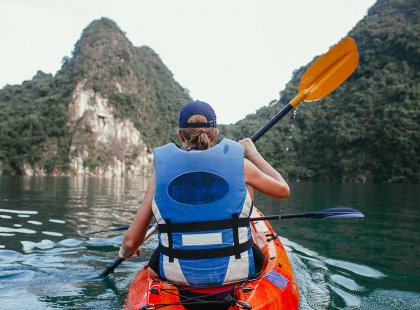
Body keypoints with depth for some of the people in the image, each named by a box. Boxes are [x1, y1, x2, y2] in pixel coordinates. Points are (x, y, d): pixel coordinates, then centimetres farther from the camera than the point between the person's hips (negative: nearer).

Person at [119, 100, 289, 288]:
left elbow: (131, 241, -3)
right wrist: (253, 154, 23)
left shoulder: (162, 170, -5)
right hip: (234, 274, -1)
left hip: (177, 277, 1)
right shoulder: (238, 163, -7)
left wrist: (125, 251, 21)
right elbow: (283, 190, 11)